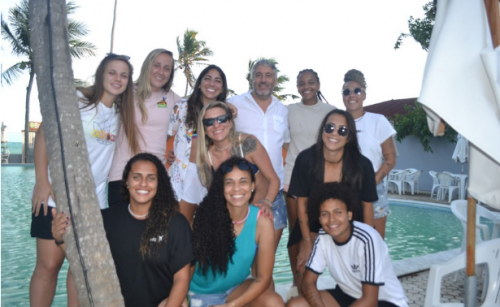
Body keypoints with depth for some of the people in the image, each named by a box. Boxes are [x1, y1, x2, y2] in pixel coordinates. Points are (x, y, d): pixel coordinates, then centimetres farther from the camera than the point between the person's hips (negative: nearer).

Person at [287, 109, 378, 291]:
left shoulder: (362, 165, -21)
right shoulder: (306, 159, -21)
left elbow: (367, 204, -7)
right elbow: (302, 202, -11)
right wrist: (307, 243, -8)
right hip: (314, 224, 0)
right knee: (304, 268, -10)